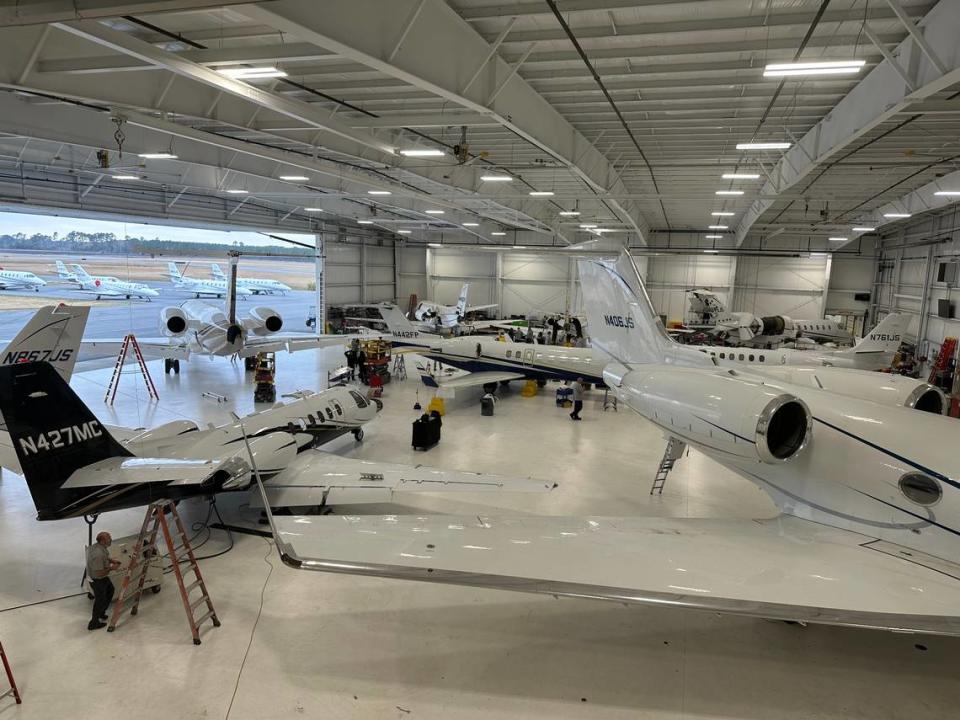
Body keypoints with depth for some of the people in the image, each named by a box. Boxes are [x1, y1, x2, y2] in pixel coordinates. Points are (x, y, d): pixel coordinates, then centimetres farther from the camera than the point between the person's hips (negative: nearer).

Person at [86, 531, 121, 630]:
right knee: (100, 600, 10)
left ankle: (101, 613, 46)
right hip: (97, 580, -9)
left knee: (110, 589, 29)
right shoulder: (98, 554, -38)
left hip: (103, 578, 9)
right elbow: (99, 573, -32)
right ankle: (94, 623, 30)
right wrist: (111, 568, -22)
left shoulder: (98, 546, -9)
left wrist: (111, 560, 1)